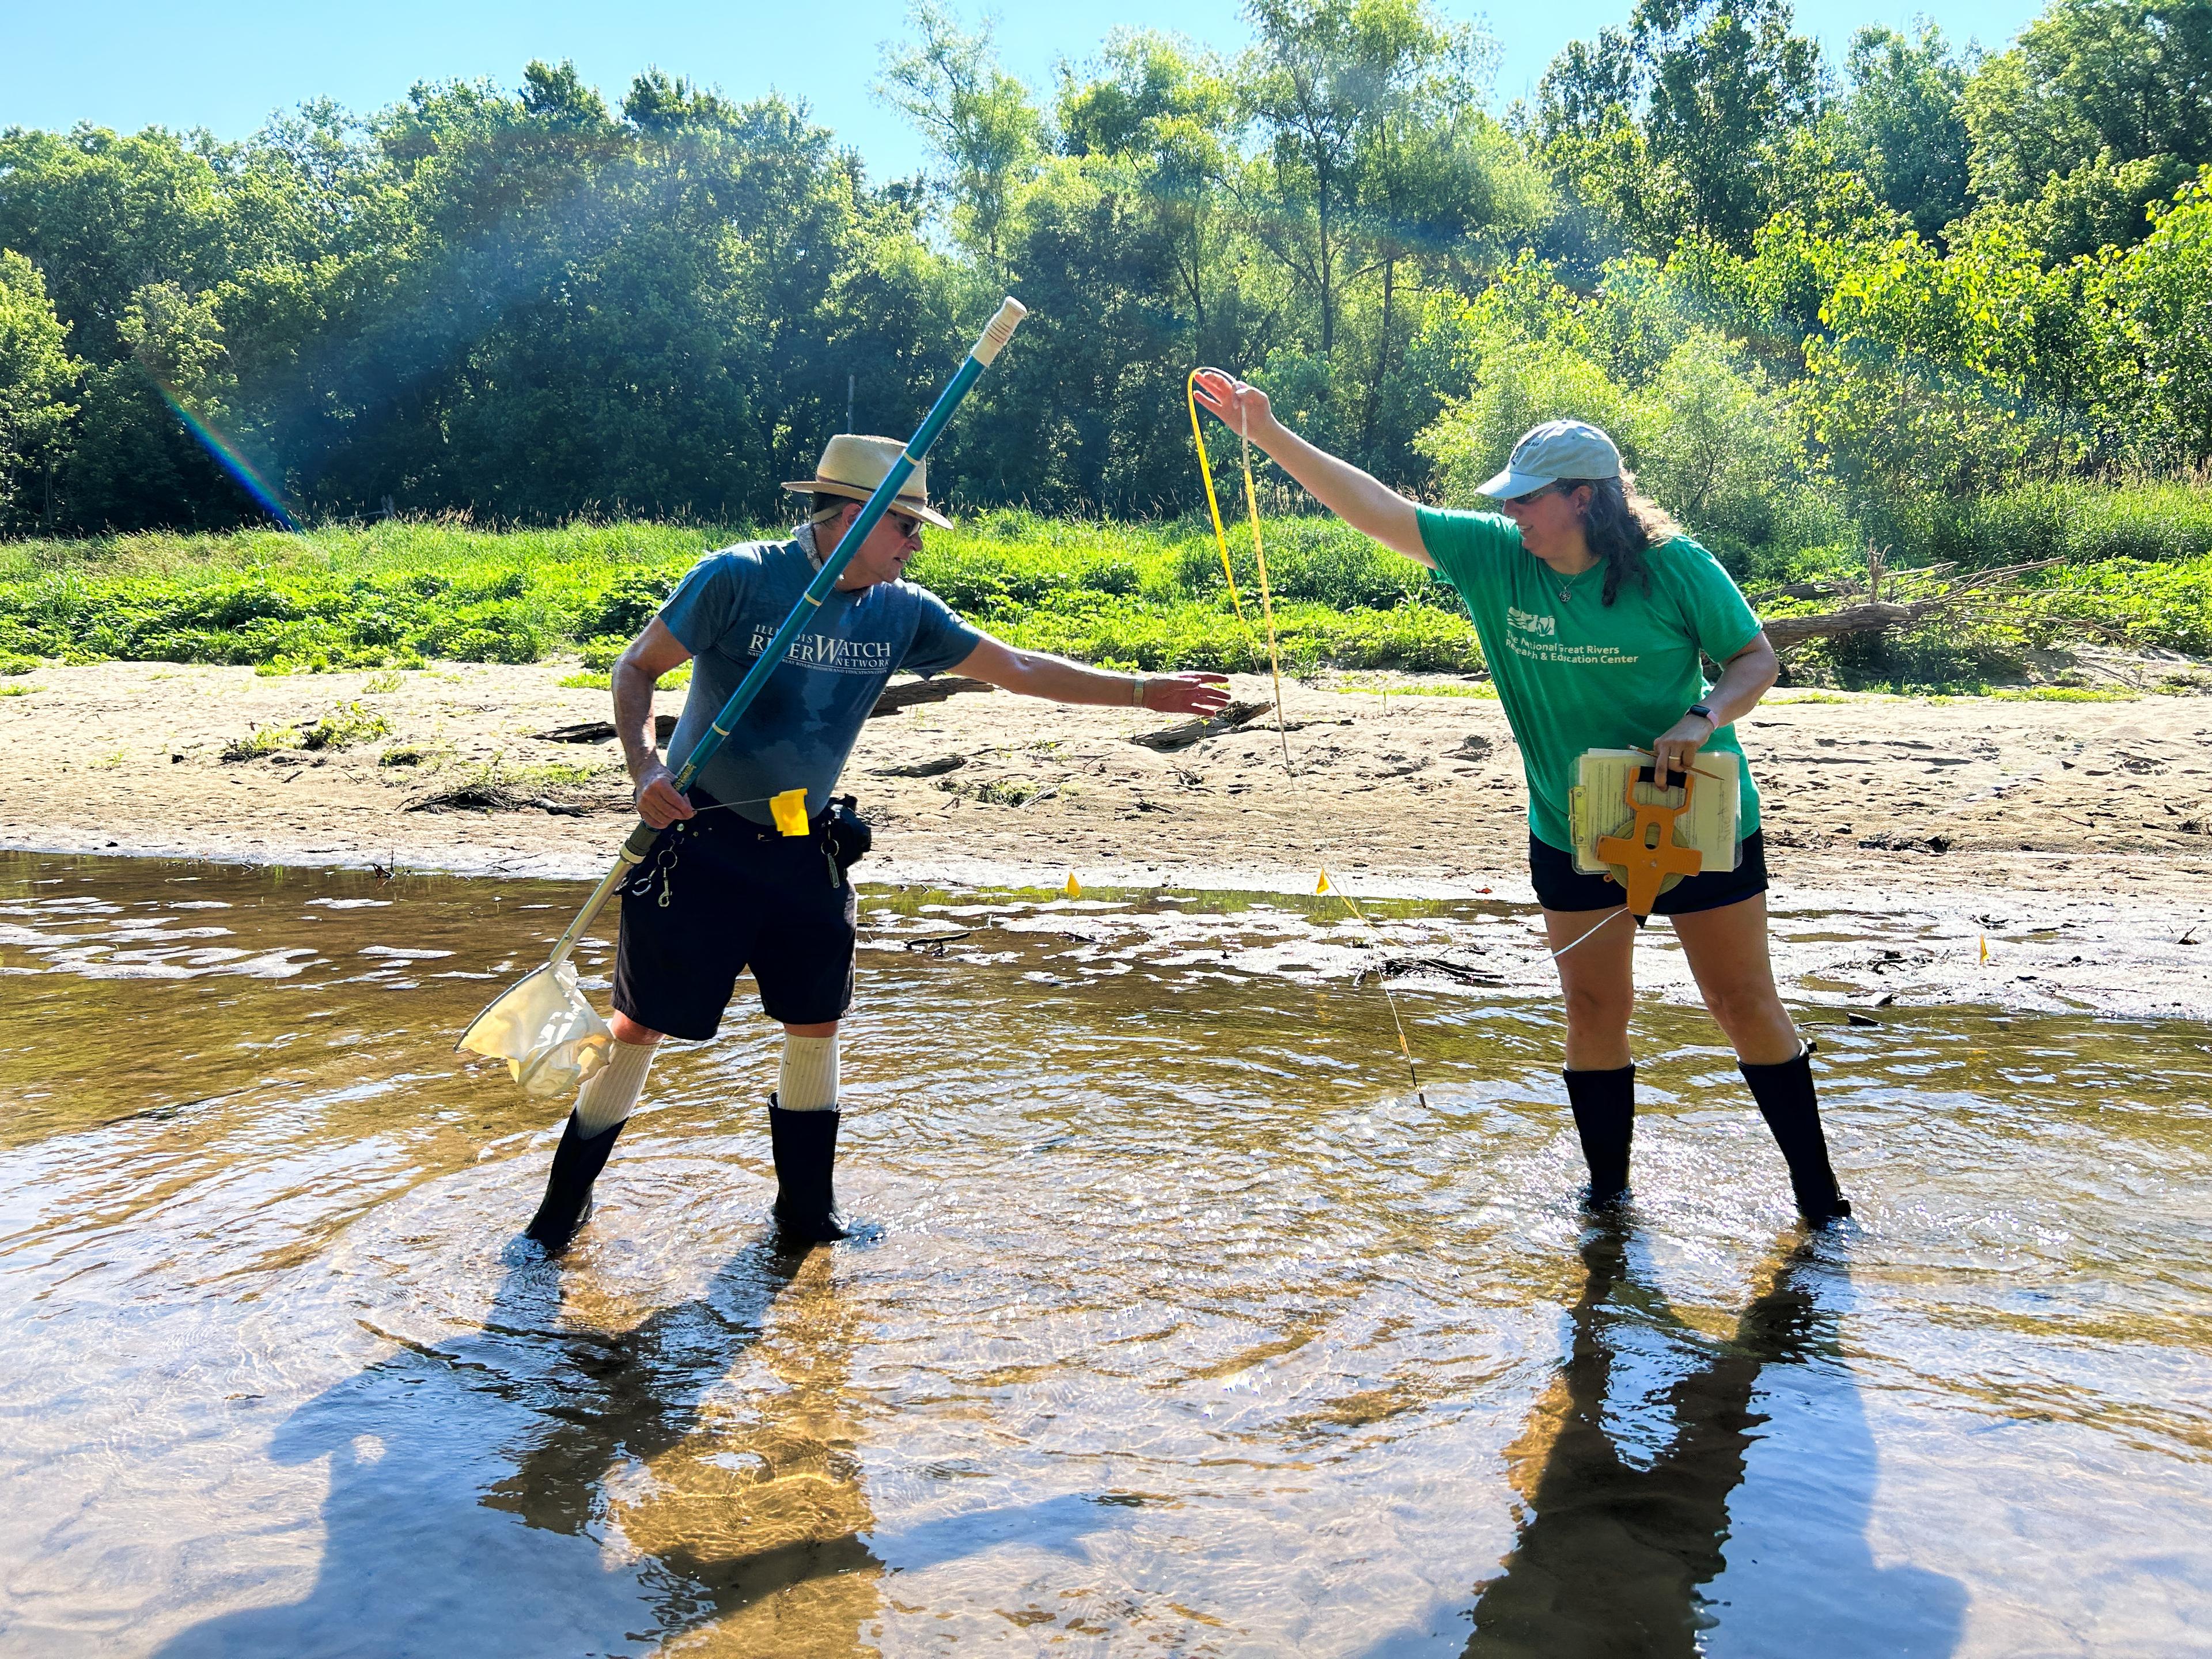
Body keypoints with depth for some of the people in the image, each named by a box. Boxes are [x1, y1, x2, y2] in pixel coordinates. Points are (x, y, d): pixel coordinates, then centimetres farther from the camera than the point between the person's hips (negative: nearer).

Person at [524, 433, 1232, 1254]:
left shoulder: (901, 613, -1)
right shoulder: (737, 580, -16)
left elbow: (1021, 670, 4)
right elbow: (636, 667, -9)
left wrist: (1143, 690, 2)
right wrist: (643, 767, -25)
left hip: (806, 848, 5)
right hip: (699, 839, -5)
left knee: (817, 1024, 10)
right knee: (641, 1025, 2)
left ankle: (807, 1215, 27)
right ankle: (563, 1205, 22)